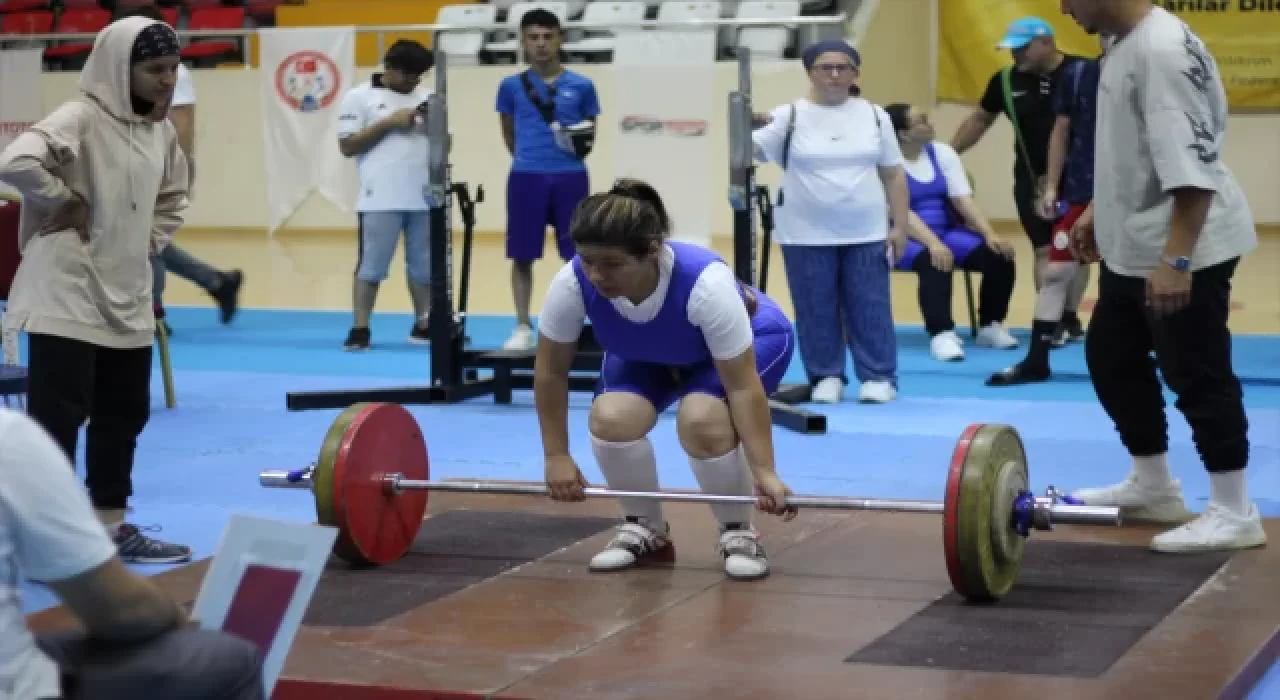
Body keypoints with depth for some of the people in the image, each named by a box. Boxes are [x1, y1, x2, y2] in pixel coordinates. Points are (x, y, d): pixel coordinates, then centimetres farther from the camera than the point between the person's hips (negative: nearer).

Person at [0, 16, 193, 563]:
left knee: (124, 415, 15)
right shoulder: (81, 118, -16)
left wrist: (147, 244, 10)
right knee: (58, 417, -4)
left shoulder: (161, 130, 9)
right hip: (67, 296, -8)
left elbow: (172, 197, 25)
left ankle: (112, 527, 26)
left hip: (128, 299, 9)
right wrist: (67, 201, -19)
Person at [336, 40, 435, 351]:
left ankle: (423, 326, 20)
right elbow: (348, 146, -6)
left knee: (424, 266, 10)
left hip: (424, 197, 4)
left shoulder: (427, 97, 13)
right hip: (381, 200, -4)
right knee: (371, 266, -3)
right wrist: (389, 123, -12)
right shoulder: (359, 96, 0)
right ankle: (360, 330, 1)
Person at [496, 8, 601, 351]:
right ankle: (523, 327, 12)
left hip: (570, 176, 0)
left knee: (576, 255, 2)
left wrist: (583, 143, -4)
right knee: (522, 256, 3)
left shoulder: (581, 86, 3)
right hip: (526, 177, 0)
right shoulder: (512, 86, 5)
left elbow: (589, 130, 13)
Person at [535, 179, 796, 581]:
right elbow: (550, 372, -18)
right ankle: (646, 529, 2)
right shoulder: (571, 284, -34)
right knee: (611, 418, -24)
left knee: (701, 420, -32)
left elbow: (743, 386, -36)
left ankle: (739, 533, -7)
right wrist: (557, 456, -13)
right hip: (644, 353, 4)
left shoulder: (705, 283, -43)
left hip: (749, 343, -4)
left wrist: (764, 472, -36)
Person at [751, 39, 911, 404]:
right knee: (816, 311, 4)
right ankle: (826, 378, 16)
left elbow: (894, 175, 9)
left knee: (870, 309, 3)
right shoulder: (790, 115, -1)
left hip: (866, 234, 1)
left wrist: (899, 226, 3)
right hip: (807, 236, -1)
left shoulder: (874, 115, 6)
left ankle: (879, 378, 12)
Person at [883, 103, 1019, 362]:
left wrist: (990, 234, -15)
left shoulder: (942, 152, 6)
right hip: (905, 238, -6)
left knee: (999, 257, -17)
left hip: (946, 231, 6)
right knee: (935, 262, -39)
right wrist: (932, 243, -36)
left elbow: (963, 198, -1)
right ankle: (941, 333, -35)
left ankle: (990, 325, 0)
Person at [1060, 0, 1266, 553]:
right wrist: (1098, 210, 26)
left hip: (1184, 250, -10)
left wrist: (1176, 259, -31)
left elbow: (1191, 165, -28)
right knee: (1112, 358, 18)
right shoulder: (1123, 45, 8)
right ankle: (1152, 486, 31)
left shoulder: (1164, 49, -24)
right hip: (1132, 244, 10)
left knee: (1197, 375, -3)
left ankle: (1234, 512, 7)